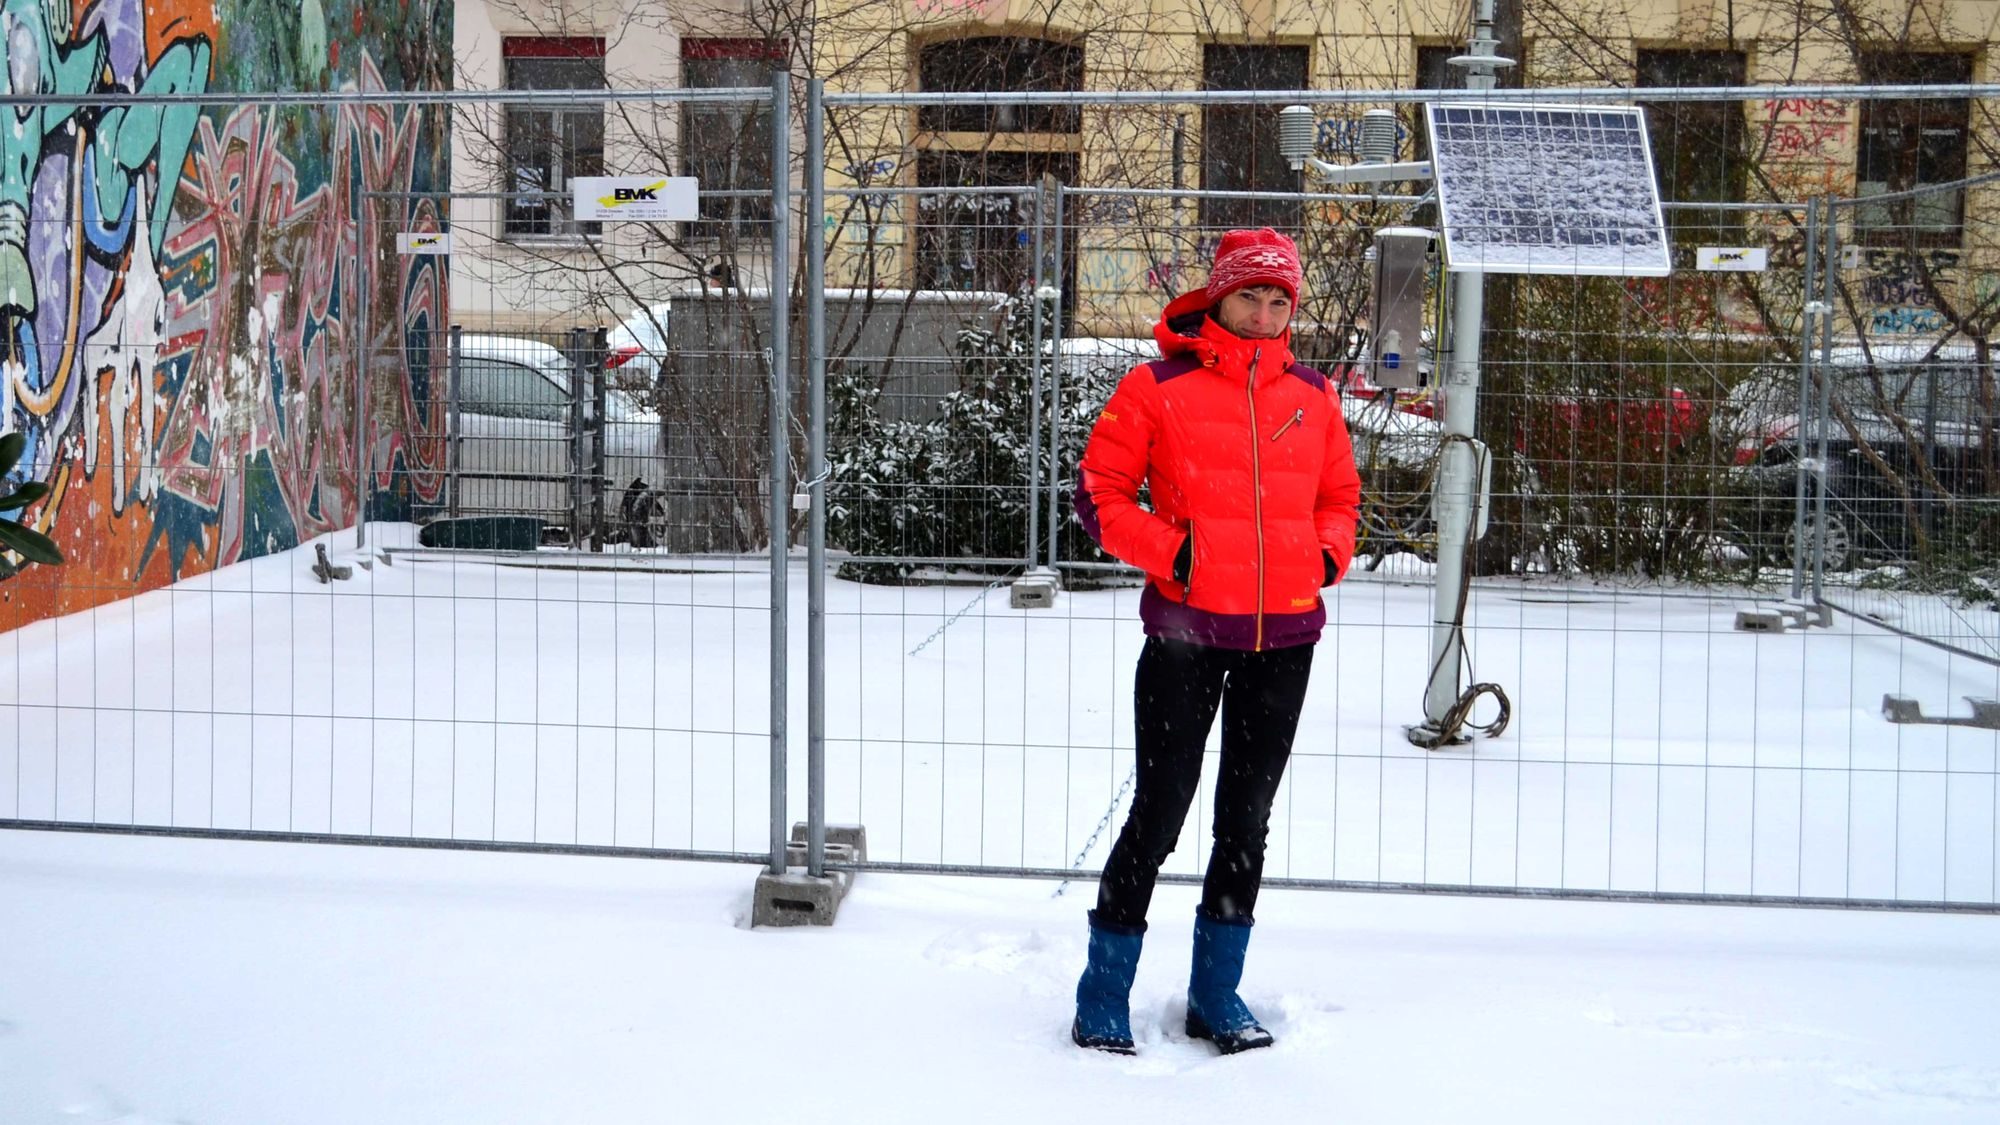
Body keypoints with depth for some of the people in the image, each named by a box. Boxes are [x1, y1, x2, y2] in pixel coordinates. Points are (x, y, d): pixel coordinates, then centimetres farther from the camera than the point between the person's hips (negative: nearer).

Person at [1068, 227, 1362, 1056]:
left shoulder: (1314, 397, 9)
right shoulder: (1158, 387, -4)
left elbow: (1339, 494, 21)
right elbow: (1099, 490, -2)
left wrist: (1328, 553, 2)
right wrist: (1167, 551, -14)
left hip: (1286, 638, 5)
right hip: (1187, 630, -4)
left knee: (1248, 817, 12)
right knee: (1160, 810, -1)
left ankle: (1216, 994, 25)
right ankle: (1104, 994, 13)